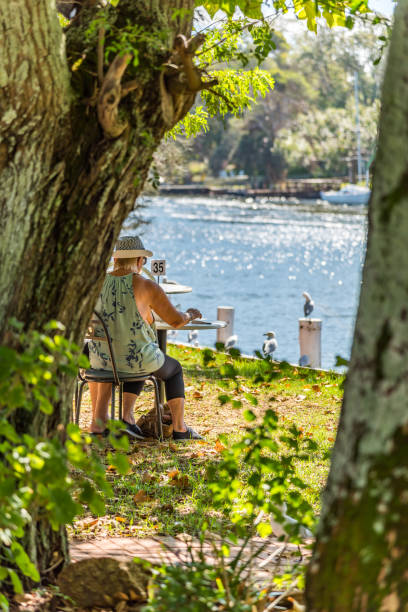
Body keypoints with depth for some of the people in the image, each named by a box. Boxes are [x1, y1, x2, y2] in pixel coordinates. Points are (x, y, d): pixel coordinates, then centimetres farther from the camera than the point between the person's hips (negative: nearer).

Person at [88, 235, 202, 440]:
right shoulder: (147, 286, -14)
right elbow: (176, 321, -6)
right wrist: (190, 315, 18)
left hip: (102, 359, 4)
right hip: (138, 358, -4)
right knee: (174, 369, 28)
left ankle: (127, 417, 25)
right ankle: (179, 428, 29)